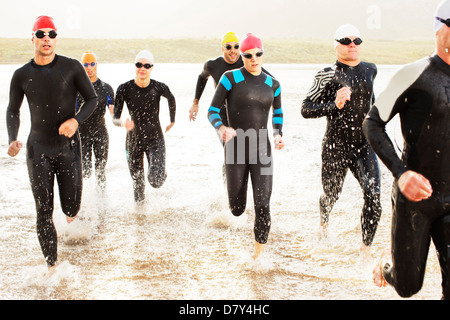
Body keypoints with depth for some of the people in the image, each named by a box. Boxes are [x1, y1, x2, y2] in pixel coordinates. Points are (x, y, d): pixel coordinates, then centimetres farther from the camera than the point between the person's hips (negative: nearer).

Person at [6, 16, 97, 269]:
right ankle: (52, 264, 9)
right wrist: (13, 139, -6)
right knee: (44, 210, -3)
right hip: (38, 148, 1)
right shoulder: (22, 75, -1)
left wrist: (76, 120, -18)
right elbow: (13, 111, 11)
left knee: (71, 209, 5)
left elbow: (92, 99, 1)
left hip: (68, 147, -1)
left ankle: (73, 215, 45)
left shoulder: (72, 67, -6)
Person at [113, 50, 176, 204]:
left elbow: (171, 99, 13)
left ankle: (162, 171, 21)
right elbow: (115, 118, -14)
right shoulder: (124, 88, -13)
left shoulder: (159, 87, -12)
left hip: (155, 139, -1)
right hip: (133, 140, 1)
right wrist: (123, 124, -37)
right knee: (137, 184, 8)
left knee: (155, 181, -15)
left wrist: (172, 120, 21)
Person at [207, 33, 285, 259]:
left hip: (262, 149, 2)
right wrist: (221, 129, -27)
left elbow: (278, 113, 23)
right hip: (236, 149, -2)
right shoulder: (231, 78, -4)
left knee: (262, 204, -10)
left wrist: (278, 135, 5)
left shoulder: (272, 84, 7)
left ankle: (259, 252, 6)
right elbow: (213, 111, -5)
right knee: (237, 209, 5)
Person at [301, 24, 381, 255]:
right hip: (336, 147, -3)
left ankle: (365, 249, -2)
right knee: (332, 195, 15)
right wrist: (334, 105, -24)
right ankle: (324, 221, 51)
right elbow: (306, 109, -12)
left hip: (364, 145, 3)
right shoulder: (328, 75, -9)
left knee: (373, 194, -15)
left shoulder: (370, 70, 7)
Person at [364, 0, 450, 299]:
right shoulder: (415, 74, -11)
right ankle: (389, 260, 41)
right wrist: (401, 172, -21)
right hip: (413, 198, -4)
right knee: (407, 287, 8)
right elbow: (372, 124, -10)